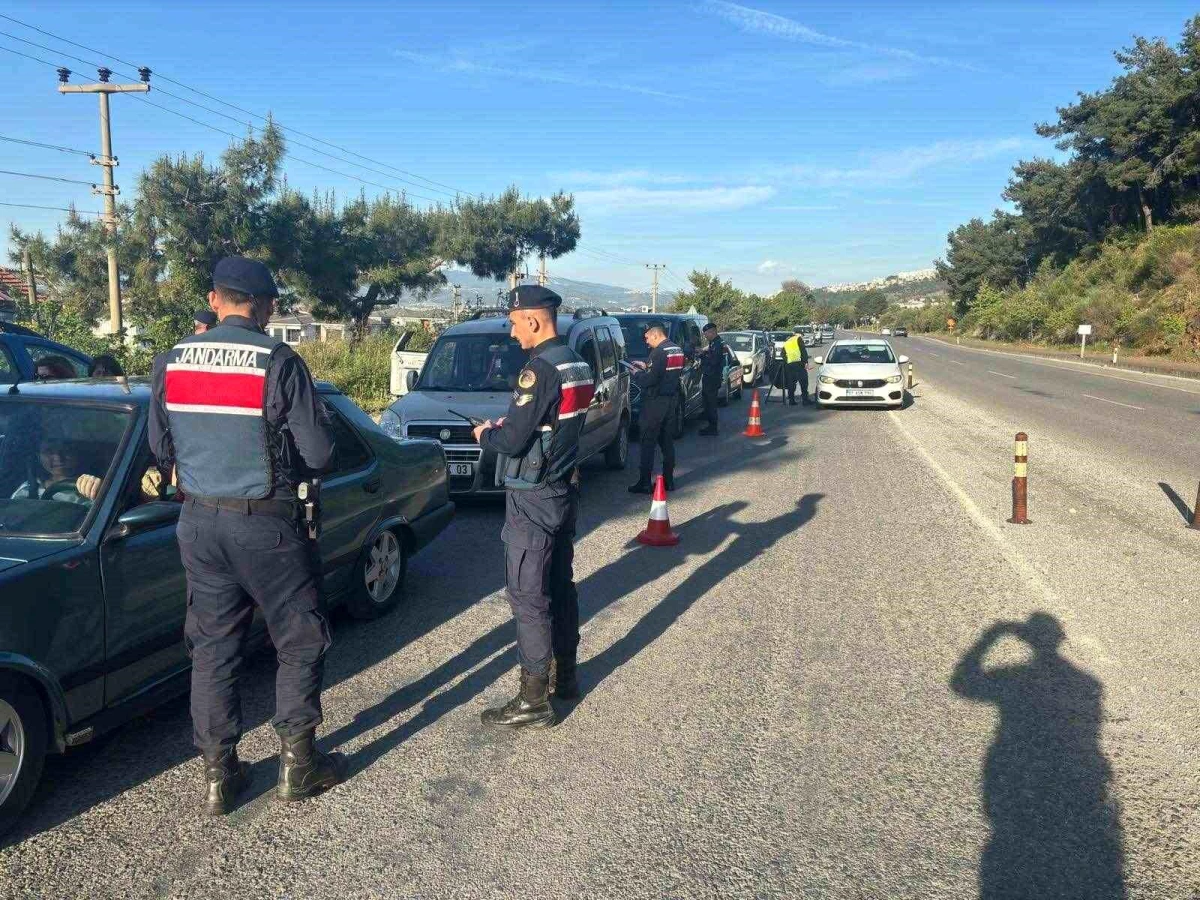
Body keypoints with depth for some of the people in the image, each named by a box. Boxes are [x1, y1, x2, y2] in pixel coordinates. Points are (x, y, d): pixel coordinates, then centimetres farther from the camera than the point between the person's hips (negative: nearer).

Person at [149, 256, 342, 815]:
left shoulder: (171, 361, 1)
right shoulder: (279, 363, -14)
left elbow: (160, 448, 10)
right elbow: (318, 455, -12)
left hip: (199, 523, 5)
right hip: (266, 525, -4)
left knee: (212, 647, 14)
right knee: (299, 642, 12)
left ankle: (218, 775, 20)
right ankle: (297, 763, 18)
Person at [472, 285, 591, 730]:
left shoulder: (540, 369, -21)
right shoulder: (577, 364, 8)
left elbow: (513, 442, -21)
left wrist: (485, 434, -2)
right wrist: (510, 423, 12)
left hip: (533, 499, -9)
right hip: (565, 491, 9)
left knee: (528, 597, -3)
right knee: (560, 585, 18)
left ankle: (534, 701, 3)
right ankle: (564, 675, 30)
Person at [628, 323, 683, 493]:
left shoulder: (659, 352, -16)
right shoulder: (677, 350, 13)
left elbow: (652, 379, -22)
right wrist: (647, 366, 18)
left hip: (655, 401, -9)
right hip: (672, 399, 9)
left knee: (648, 442, -4)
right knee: (667, 441, 13)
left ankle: (644, 483, -3)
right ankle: (669, 480, 17)